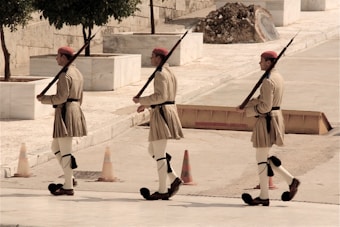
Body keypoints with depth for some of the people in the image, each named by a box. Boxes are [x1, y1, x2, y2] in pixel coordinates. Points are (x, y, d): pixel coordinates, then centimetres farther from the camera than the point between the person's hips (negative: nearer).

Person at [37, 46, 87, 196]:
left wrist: (43, 99, -7)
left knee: (65, 151, -5)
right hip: (75, 110, 10)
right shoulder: (78, 74, 15)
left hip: (65, 112, -10)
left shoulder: (65, 75, -15)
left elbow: (61, 98, -20)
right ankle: (70, 178, 15)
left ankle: (68, 187, -3)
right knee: (55, 147, 18)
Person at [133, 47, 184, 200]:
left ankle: (162, 190, -1)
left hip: (161, 113, -10)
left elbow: (161, 96, -24)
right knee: (152, 150, 16)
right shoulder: (170, 73, 17)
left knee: (159, 154, -5)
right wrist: (146, 105, 21)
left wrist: (141, 100, -14)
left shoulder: (160, 74, -15)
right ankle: (174, 179, 8)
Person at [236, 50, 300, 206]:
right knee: (264, 157, 18)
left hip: (267, 120, -10)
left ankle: (264, 197, 4)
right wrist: (245, 106, 12)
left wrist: (247, 111, -9)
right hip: (276, 117, 10)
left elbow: (265, 106, -22)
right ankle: (291, 180, 12)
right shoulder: (278, 77, 13)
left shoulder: (268, 81, -19)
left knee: (261, 159, -1)